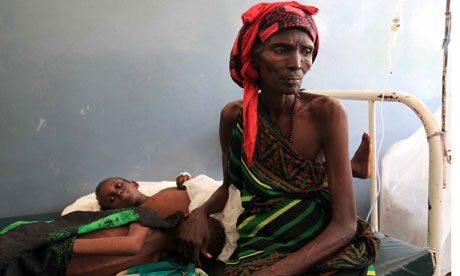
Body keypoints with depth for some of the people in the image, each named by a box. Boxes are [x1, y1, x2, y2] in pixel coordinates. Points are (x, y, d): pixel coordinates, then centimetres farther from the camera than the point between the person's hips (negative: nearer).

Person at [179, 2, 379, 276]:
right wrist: (200, 213, -4)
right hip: (259, 247, 2)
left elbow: (345, 225, -14)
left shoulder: (326, 112, -12)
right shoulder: (234, 115, -2)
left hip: (322, 246, -1)